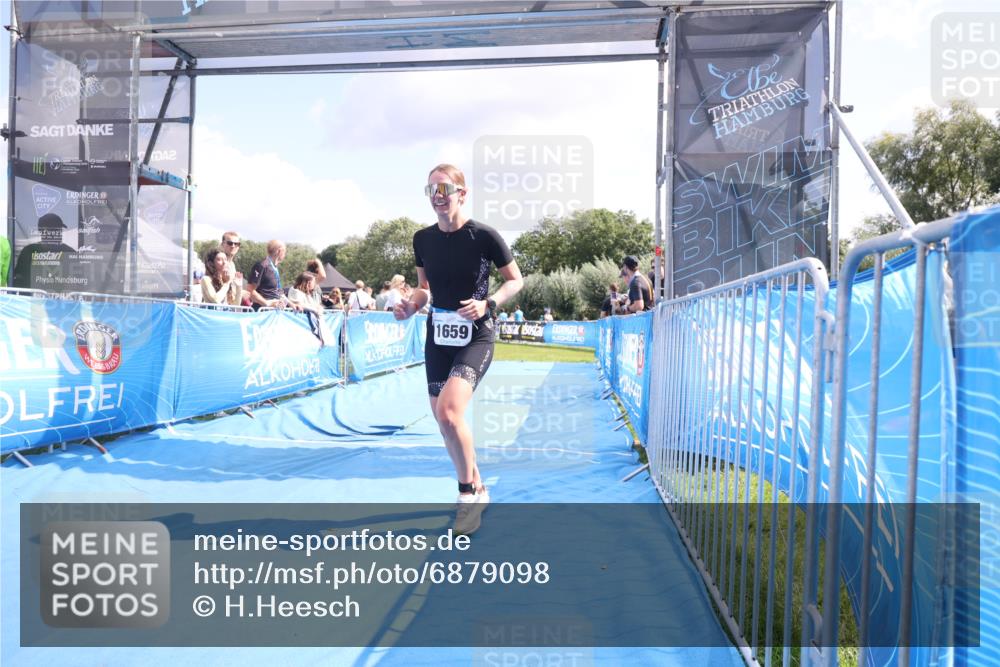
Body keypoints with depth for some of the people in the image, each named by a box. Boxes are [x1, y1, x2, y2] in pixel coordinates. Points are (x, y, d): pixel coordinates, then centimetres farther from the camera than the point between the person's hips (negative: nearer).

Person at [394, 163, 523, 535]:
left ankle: (469, 492, -1)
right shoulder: (423, 239, 2)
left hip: (475, 337, -6)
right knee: (443, 418, 10)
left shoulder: (484, 236, -12)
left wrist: (488, 304, -19)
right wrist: (412, 306, -5)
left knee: (448, 409, -24)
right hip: (438, 336, 6)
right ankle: (476, 490, 30)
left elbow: (516, 281, -2)